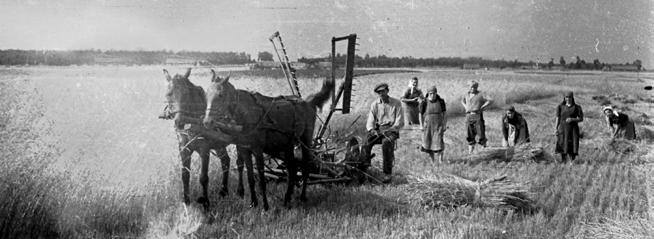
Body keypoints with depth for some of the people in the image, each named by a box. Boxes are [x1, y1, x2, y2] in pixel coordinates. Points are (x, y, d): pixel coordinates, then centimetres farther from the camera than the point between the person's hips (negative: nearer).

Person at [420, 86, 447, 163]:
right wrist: (421, 125, -2)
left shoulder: (441, 101, -2)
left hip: (438, 125, 0)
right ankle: (432, 159, 20)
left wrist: (445, 125, 2)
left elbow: (444, 113, 5)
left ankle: (440, 160, -7)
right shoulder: (424, 103, -6)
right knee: (428, 142, 5)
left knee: (439, 141, -12)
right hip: (428, 125, 0)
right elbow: (420, 114, 1)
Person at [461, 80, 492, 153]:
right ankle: (471, 148, 10)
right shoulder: (467, 94, 15)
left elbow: (490, 100, -6)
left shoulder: (480, 95, -1)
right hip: (469, 115, 4)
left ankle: (484, 146, 9)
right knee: (470, 133, 3)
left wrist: (482, 108, -9)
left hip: (477, 115, -4)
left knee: (481, 132, -5)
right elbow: (462, 101, 34)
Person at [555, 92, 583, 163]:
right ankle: (563, 162, 4)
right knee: (563, 145, -5)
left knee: (572, 146, -9)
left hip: (573, 128, -1)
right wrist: (556, 129, 2)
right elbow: (558, 118, 9)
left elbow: (581, 119, 3)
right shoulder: (561, 107, 8)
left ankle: (572, 161, -3)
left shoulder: (577, 107, 3)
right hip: (563, 128, 1)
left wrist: (572, 119, -14)